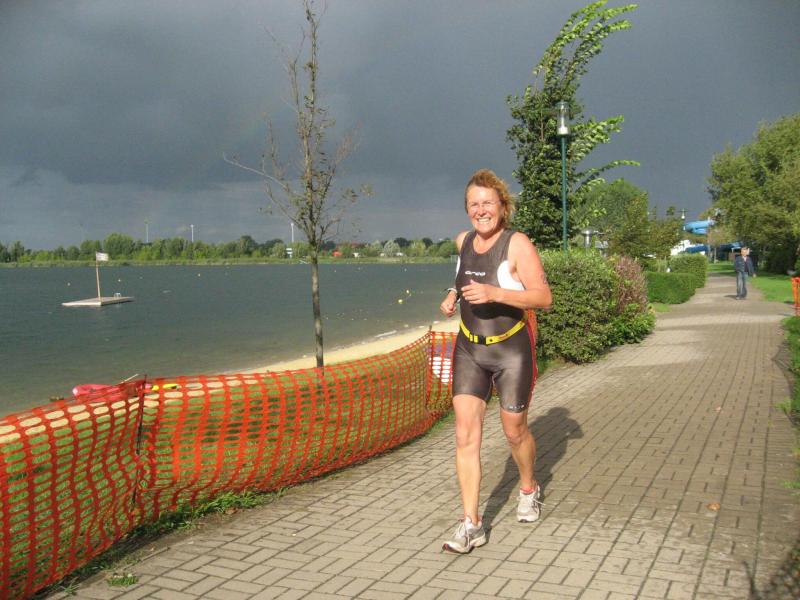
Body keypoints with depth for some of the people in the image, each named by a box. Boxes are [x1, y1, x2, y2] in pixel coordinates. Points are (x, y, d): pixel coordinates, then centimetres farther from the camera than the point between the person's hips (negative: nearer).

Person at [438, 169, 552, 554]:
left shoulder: (517, 244, -13)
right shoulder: (464, 241, 4)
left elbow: (544, 297, -18)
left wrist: (494, 293, -30)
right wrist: (454, 295, 7)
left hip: (511, 351, -4)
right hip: (469, 350, 4)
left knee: (514, 431, 12)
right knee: (465, 435, -6)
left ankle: (529, 489, 42)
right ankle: (471, 524, -2)